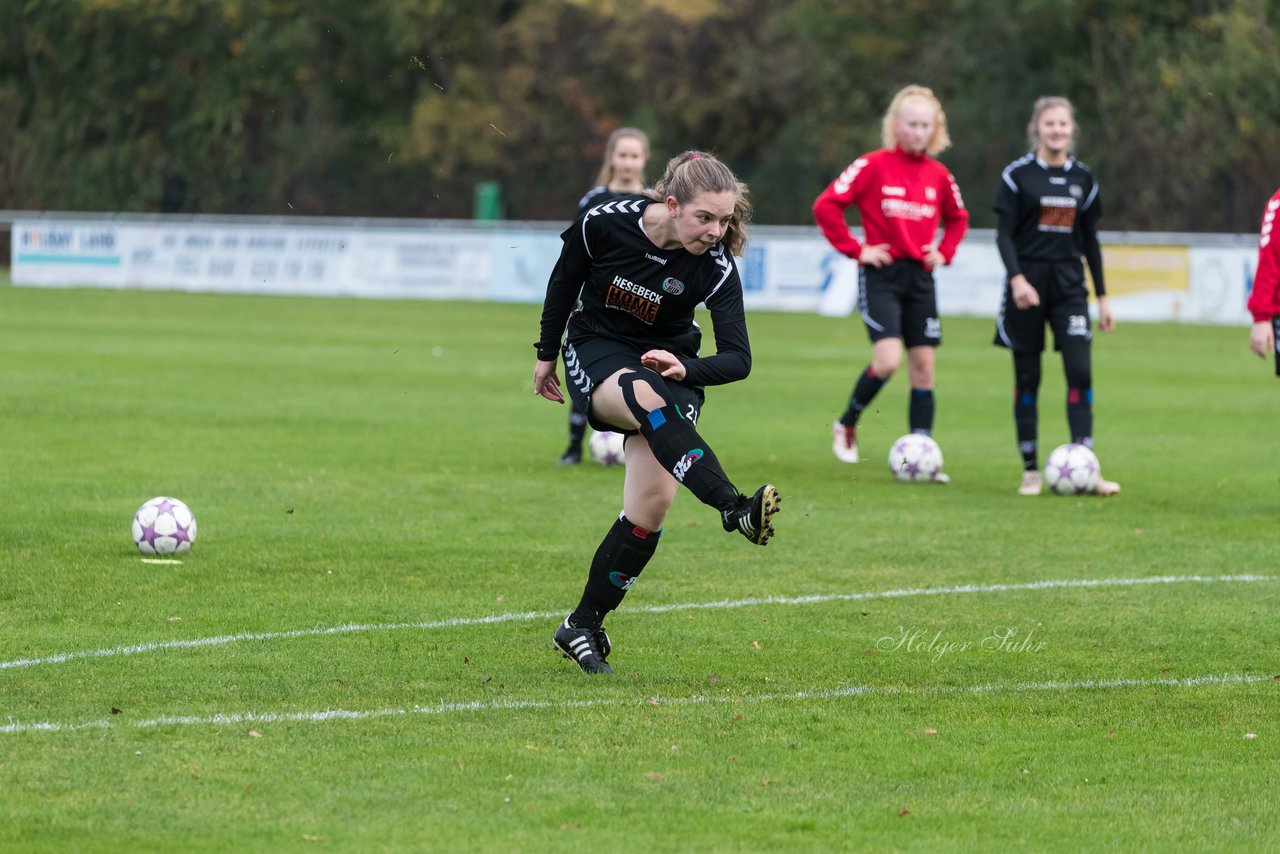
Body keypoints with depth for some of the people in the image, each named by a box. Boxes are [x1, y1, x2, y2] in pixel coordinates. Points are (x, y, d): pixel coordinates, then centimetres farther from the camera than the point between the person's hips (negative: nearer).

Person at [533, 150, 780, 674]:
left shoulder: (716, 268, -19)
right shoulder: (604, 224, -19)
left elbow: (737, 359, -19)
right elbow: (564, 280, 1)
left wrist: (686, 370, -39)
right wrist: (547, 354, 10)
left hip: (669, 363, 2)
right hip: (597, 352, -2)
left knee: (652, 504, -14)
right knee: (647, 398, -37)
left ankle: (583, 627, 2)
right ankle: (735, 509, -55)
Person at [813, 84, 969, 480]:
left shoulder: (938, 176, 7)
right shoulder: (873, 166, -7)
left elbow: (957, 218, 26)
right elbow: (826, 205, -9)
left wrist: (944, 253, 9)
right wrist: (855, 249, -11)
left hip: (919, 276, 5)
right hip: (881, 274, -5)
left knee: (924, 366, 1)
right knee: (888, 360, -19)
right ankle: (846, 425, 7)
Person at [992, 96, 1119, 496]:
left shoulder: (1083, 178, 10)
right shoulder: (1017, 174, -2)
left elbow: (1090, 239, 15)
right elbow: (1004, 233, -6)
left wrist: (1102, 297, 14)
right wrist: (1017, 279, -21)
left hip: (1068, 284, 3)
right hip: (1027, 284, -3)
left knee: (1080, 372, -10)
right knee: (1027, 378, 2)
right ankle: (1030, 470, 9)